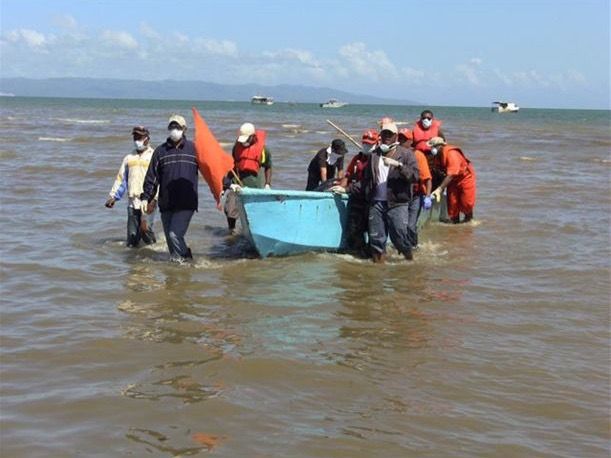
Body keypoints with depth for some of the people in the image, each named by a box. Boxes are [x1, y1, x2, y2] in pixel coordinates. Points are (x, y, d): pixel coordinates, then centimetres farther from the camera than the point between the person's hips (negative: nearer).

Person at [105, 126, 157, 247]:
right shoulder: (129, 157, 16)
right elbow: (121, 178, 18)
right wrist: (113, 196, 10)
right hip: (132, 201, 4)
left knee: (145, 228, -14)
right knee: (132, 233, 3)